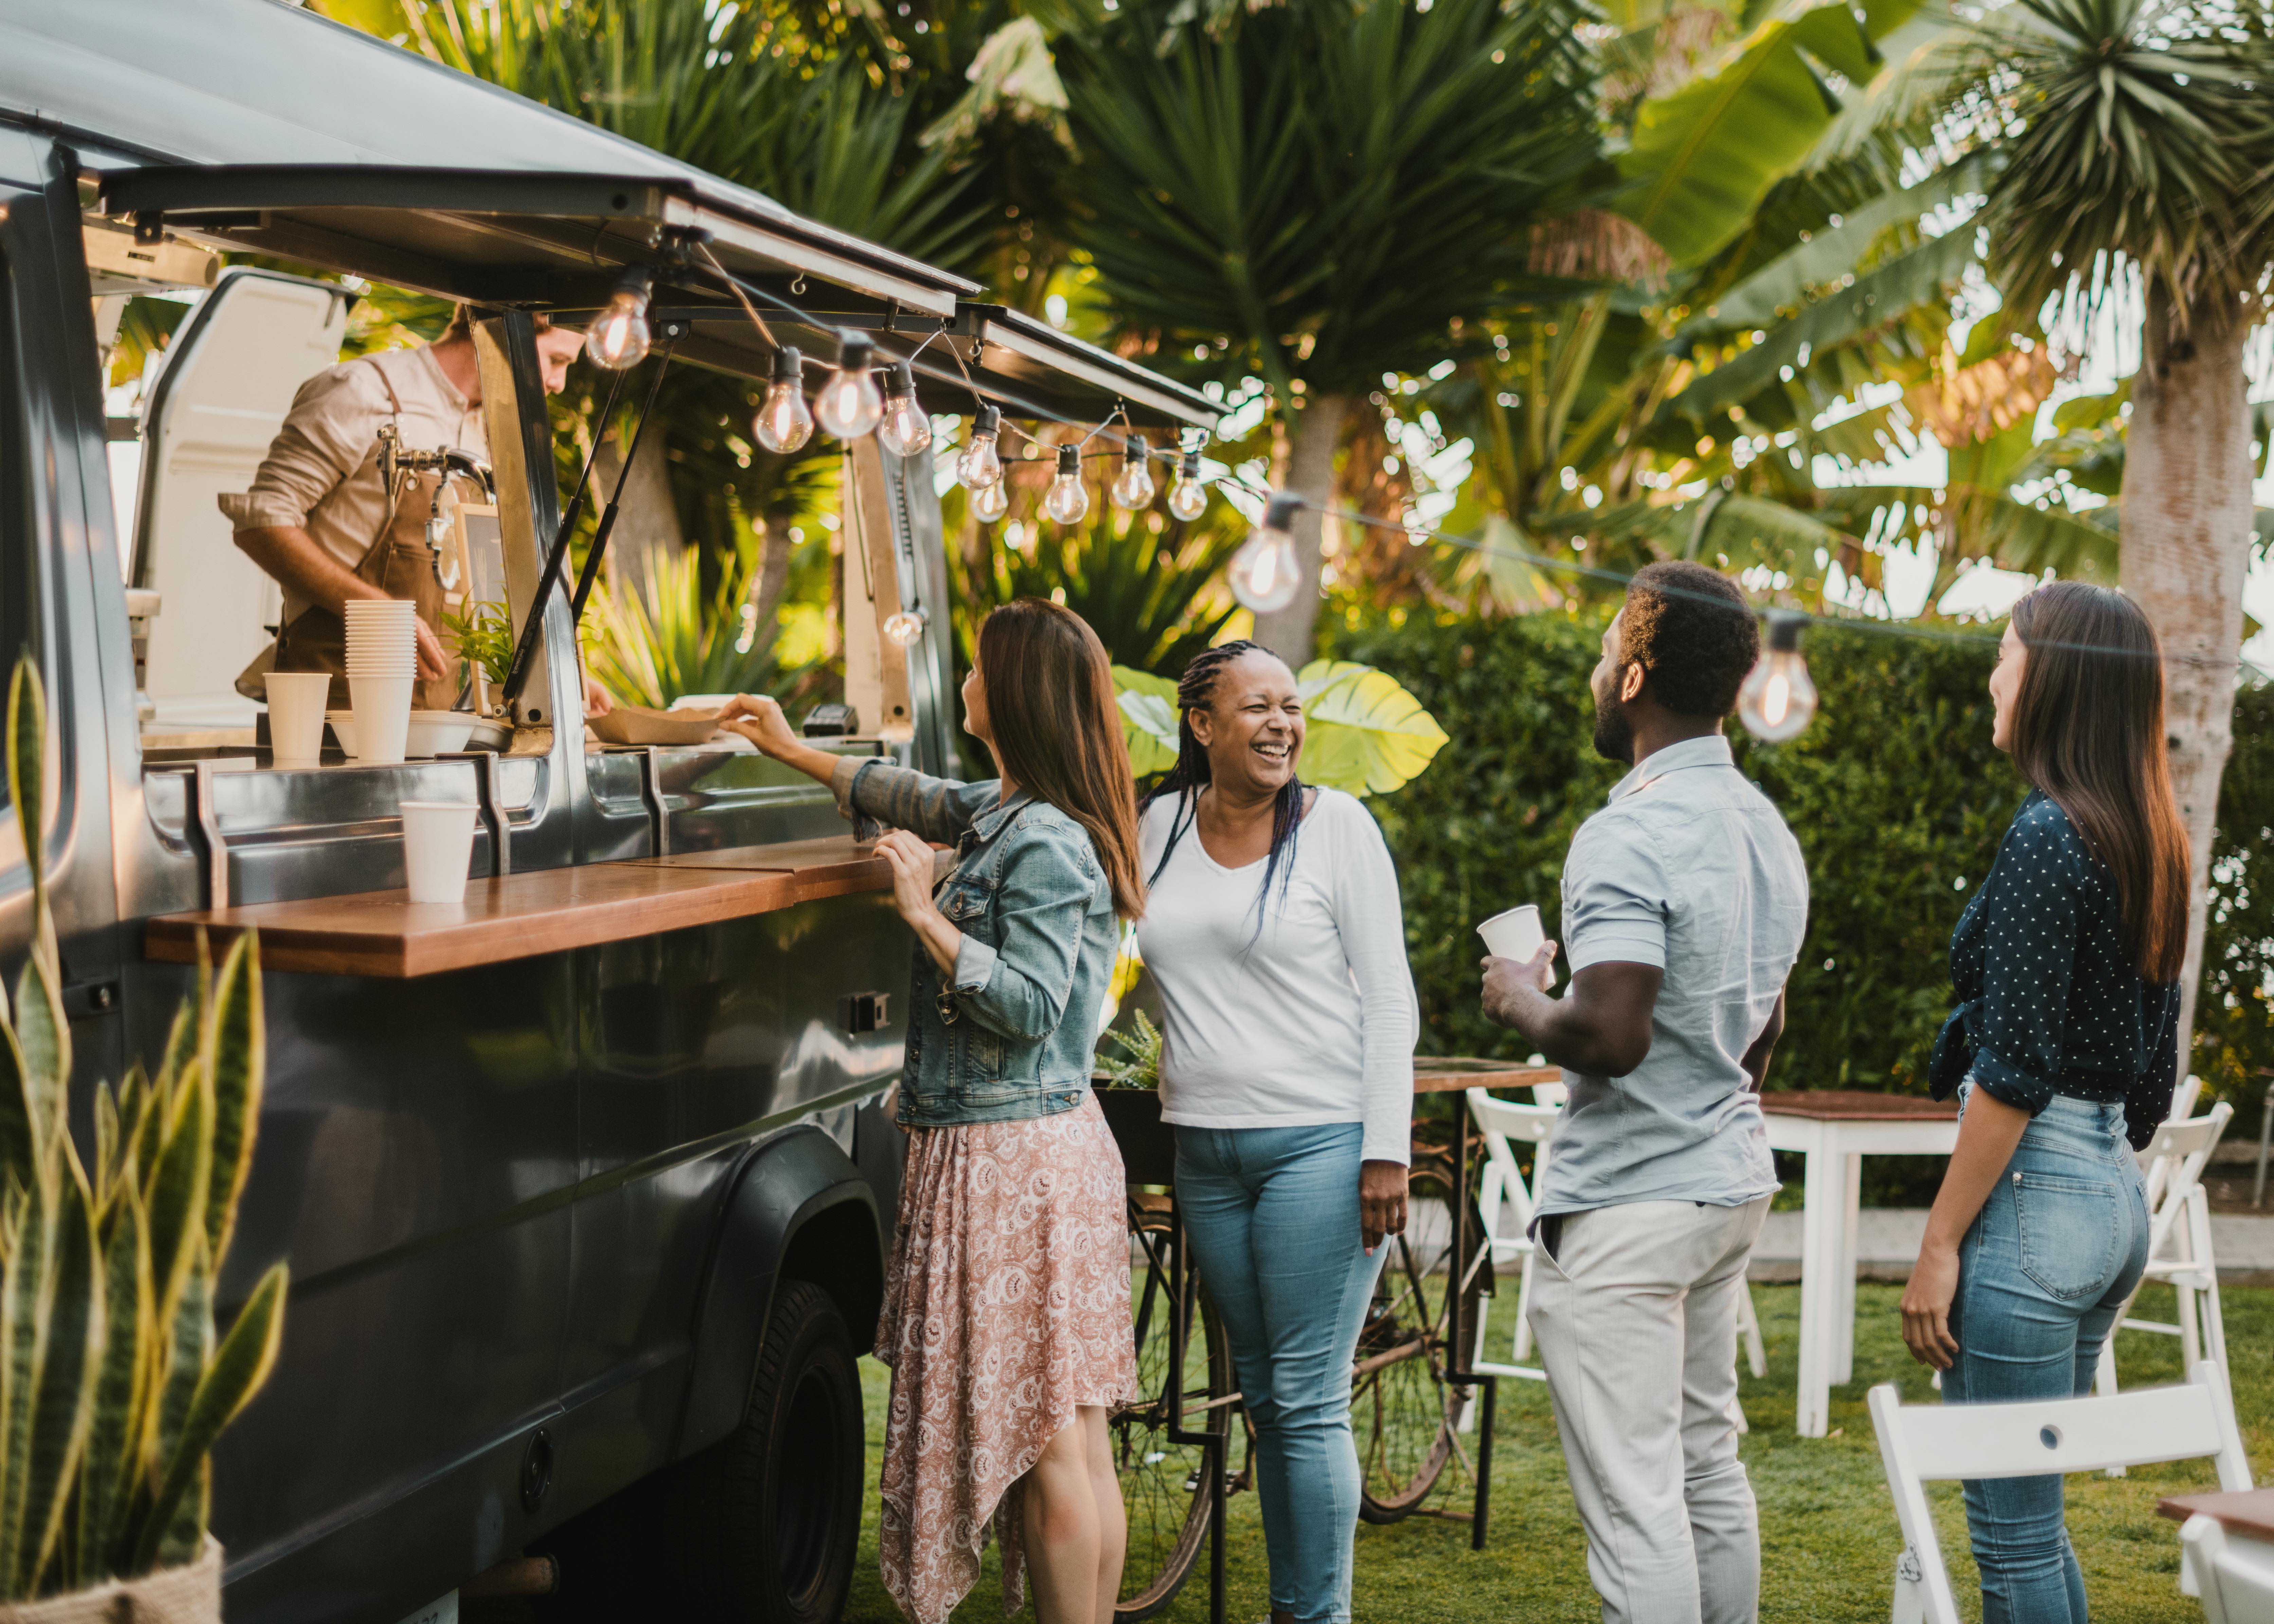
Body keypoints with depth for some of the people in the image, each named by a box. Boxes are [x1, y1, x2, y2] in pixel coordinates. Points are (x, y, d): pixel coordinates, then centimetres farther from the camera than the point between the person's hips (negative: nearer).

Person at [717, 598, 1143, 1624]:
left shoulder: (1046, 846, -17)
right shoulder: (1007, 815, 14)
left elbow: (1030, 1007, -22)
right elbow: (923, 800, 33)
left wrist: (925, 917, -19)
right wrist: (793, 751, 39)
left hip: (1016, 1159, -10)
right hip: (1031, 1149, 10)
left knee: (1047, 1437, -6)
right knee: (1068, 1434, 11)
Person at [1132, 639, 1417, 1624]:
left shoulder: (1336, 825, -4)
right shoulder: (1161, 824, 8)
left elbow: (1390, 996, -5)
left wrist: (1388, 1150, -11)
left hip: (1319, 1142, -5)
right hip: (1204, 1151, 5)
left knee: (1308, 1403, -5)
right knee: (1262, 1398, 12)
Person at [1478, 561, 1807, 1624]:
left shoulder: (1629, 837, -19)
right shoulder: (1768, 831, 11)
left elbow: (1609, 1035, -28)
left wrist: (1524, 1004, -9)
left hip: (1627, 1207, -9)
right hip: (1734, 1183, 9)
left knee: (1635, 1499, -5)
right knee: (1710, 1468, 17)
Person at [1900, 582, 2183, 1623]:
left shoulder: (2047, 834, -15)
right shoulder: (2148, 842, 12)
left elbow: (2015, 1069, -18)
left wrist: (1938, 1246, -14)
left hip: (2034, 1189, -9)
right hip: (2115, 1194, 9)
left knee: (2013, 1534, -1)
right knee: (2033, 1520, 18)